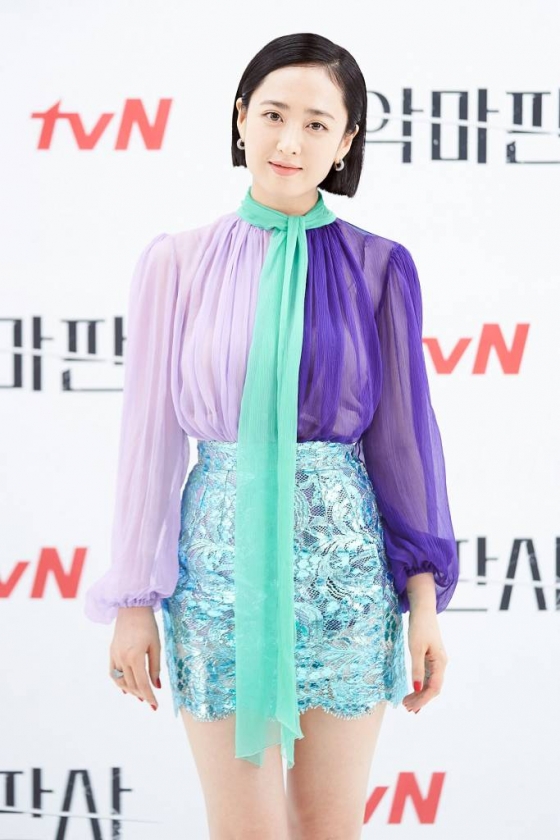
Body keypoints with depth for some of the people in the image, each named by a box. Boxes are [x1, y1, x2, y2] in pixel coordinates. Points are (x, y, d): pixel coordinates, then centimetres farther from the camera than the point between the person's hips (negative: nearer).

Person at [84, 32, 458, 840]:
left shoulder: (376, 267, 2)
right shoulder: (178, 263, 0)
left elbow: (403, 431, 4)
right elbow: (151, 431, 2)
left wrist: (425, 599, 1)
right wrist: (134, 602, 2)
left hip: (344, 563, 1)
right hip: (222, 561, -1)